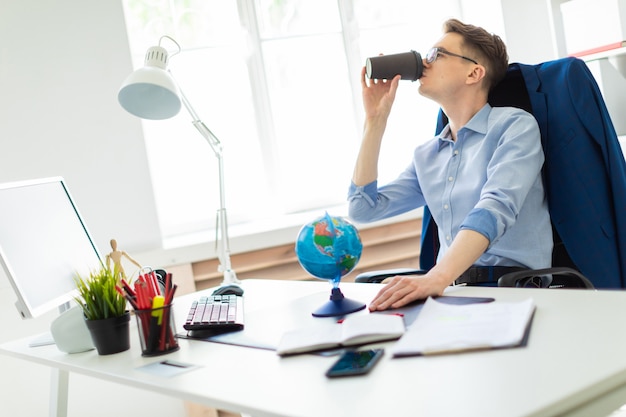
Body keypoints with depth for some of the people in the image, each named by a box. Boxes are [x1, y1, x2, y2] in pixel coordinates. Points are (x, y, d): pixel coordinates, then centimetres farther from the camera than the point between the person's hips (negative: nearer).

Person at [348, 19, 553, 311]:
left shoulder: (514, 126, -3)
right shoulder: (426, 156, 17)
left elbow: (495, 208, -20)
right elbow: (363, 209, 11)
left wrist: (436, 277, -36)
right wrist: (376, 119, 9)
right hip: (454, 291, 6)